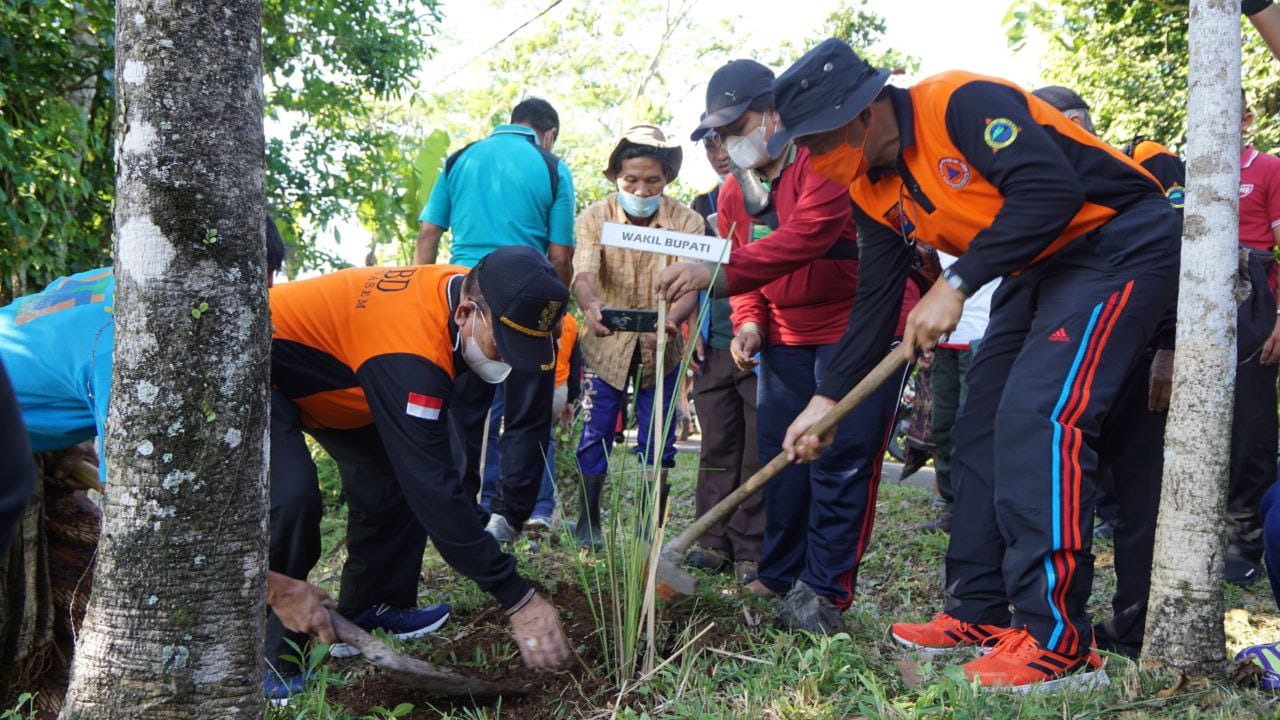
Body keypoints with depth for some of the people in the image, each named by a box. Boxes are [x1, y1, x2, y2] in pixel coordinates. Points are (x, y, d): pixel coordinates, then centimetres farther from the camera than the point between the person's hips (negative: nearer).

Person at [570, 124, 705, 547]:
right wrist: (590, 305, -51)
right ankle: (588, 523, 20)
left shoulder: (687, 222, -11)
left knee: (658, 445, 6)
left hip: (661, 349, 0)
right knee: (596, 437, 4)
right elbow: (584, 273, -27)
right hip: (607, 345, 0)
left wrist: (672, 319, -46)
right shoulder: (595, 218, -11)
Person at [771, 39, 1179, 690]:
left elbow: (1051, 190, -31)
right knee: (982, 428, 7)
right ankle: (981, 613, 17)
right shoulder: (874, 191, 4)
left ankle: (1058, 643, -18)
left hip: (1121, 243, -9)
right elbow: (876, 298, 8)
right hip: (1038, 271, 10)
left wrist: (956, 284, -29)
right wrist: (826, 399, 2)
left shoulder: (961, 102, -22)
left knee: (1035, 417, -22)